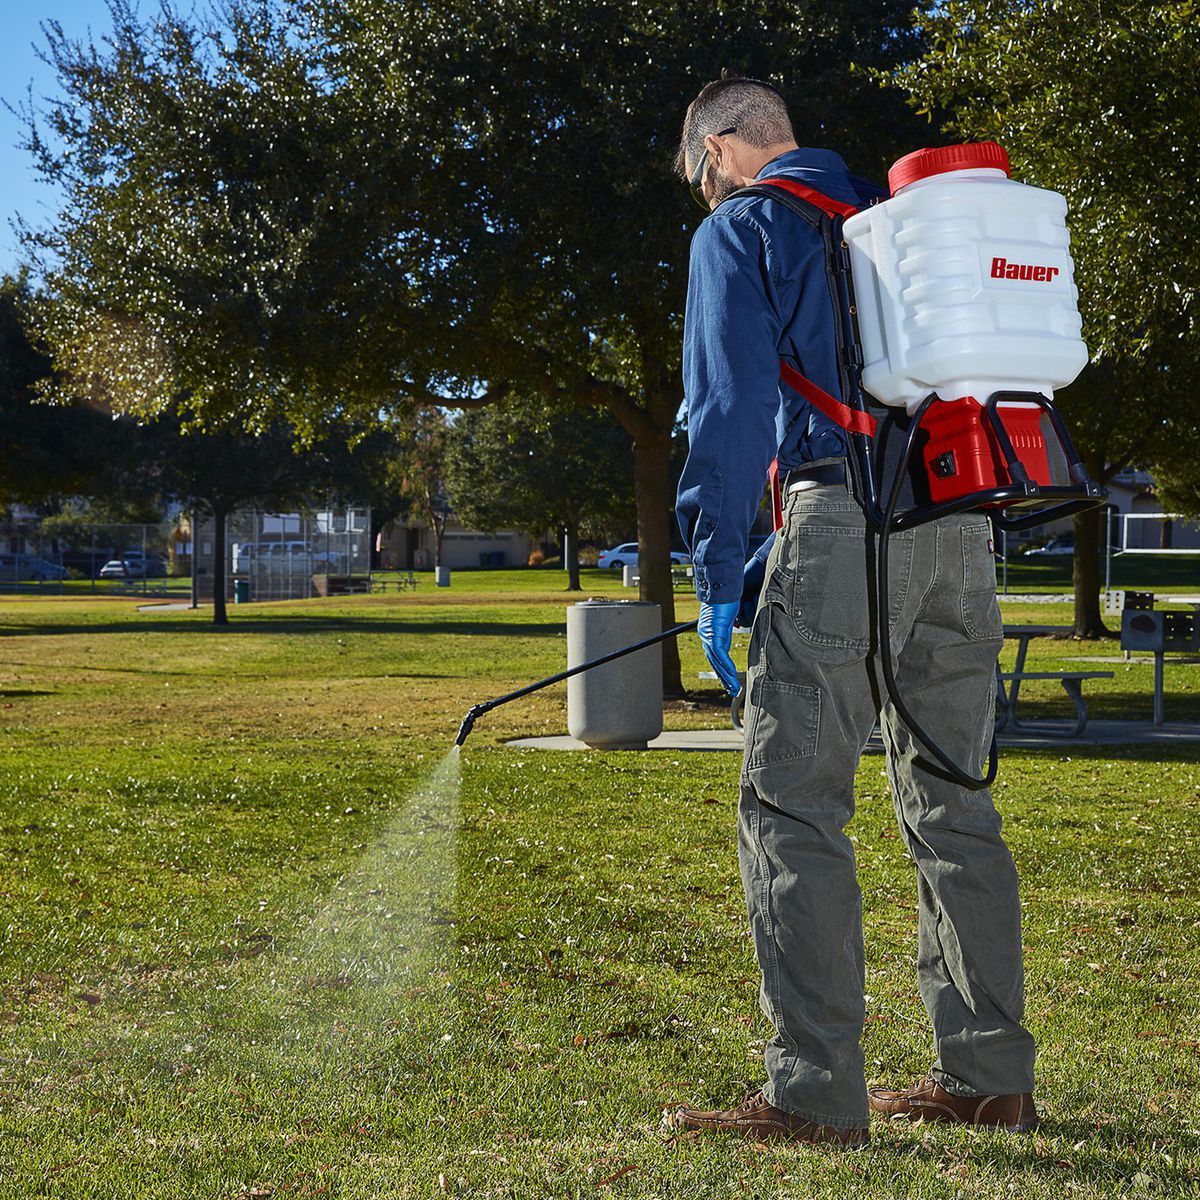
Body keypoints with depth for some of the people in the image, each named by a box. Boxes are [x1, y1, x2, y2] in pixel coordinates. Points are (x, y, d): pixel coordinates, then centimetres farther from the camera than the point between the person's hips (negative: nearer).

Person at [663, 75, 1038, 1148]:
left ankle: (816, 1093, -10)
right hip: (964, 527, 7)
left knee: (792, 802, -6)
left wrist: (718, 577, -5)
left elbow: (732, 406, -6)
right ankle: (989, 1077, 14)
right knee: (951, 804, 11)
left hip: (844, 516, -7)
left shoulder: (739, 231, 5)